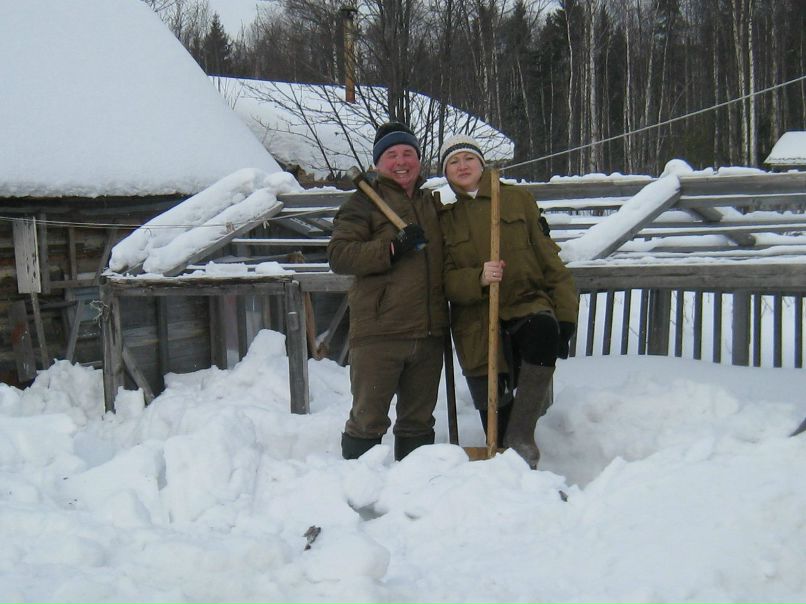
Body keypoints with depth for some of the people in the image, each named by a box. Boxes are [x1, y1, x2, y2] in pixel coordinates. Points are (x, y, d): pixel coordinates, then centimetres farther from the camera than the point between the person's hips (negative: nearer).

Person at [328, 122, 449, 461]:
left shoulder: (431, 204, 20)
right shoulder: (363, 202, 1)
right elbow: (338, 255, -11)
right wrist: (393, 249, -20)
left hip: (428, 332, 6)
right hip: (379, 332, -6)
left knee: (419, 422, 14)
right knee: (368, 420, -1)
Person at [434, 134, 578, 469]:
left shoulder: (517, 199, 9)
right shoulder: (441, 215, 10)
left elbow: (547, 256, 8)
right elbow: (445, 279, 3)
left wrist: (565, 312, -1)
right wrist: (478, 278, -19)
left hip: (526, 303, -1)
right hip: (477, 323, 1)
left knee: (543, 328, -36)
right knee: (493, 410, -2)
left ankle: (520, 435, -30)